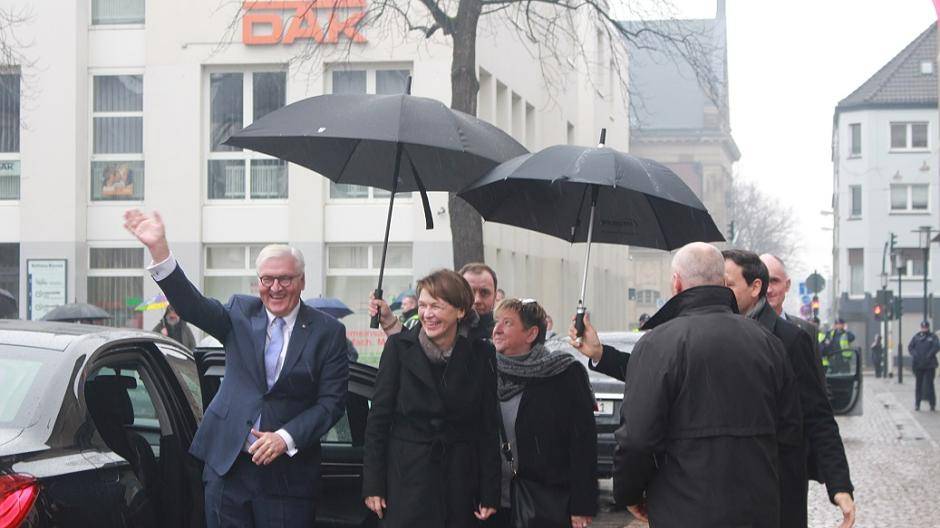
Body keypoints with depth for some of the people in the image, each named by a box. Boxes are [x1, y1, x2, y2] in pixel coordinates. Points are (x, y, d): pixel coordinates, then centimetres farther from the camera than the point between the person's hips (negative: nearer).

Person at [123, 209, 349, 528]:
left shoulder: (328, 332, 0)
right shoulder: (240, 312, 7)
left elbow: (331, 402, -3)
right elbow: (192, 305, -9)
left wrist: (285, 439, -15)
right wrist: (158, 248, -21)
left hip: (288, 473, -2)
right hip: (227, 465, 2)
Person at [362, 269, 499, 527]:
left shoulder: (480, 355, 1)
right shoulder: (399, 346, -2)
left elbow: (489, 427, 3)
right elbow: (378, 417, 0)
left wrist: (490, 495, 0)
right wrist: (373, 485, -4)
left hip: (460, 481, 1)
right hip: (407, 481, -1)